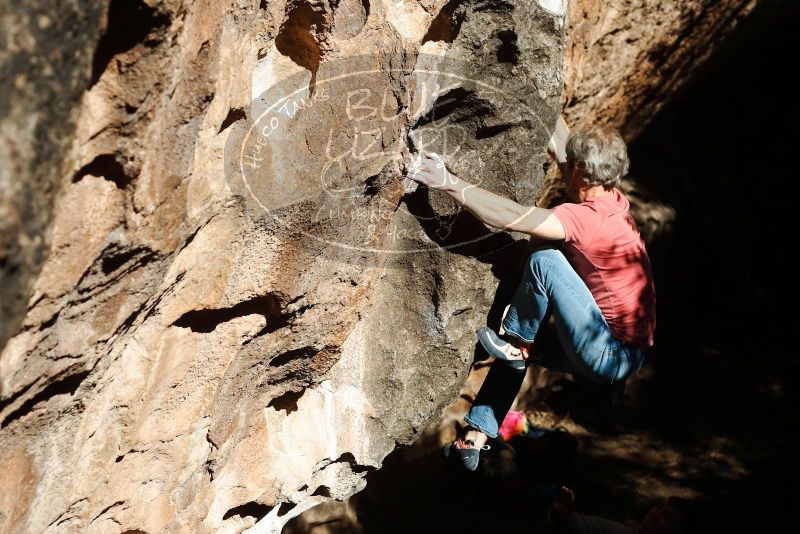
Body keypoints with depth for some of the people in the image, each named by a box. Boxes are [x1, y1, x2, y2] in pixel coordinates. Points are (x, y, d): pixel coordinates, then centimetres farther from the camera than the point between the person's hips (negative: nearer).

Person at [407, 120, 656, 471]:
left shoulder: (588, 217, -21)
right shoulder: (611, 201, 4)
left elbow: (510, 217, -28)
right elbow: (580, 178, 25)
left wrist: (448, 182, -25)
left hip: (613, 358, -10)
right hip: (617, 352, 10)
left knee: (544, 261, -21)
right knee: (518, 347, 17)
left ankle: (517, 343, 0)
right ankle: (475, 437, 15)